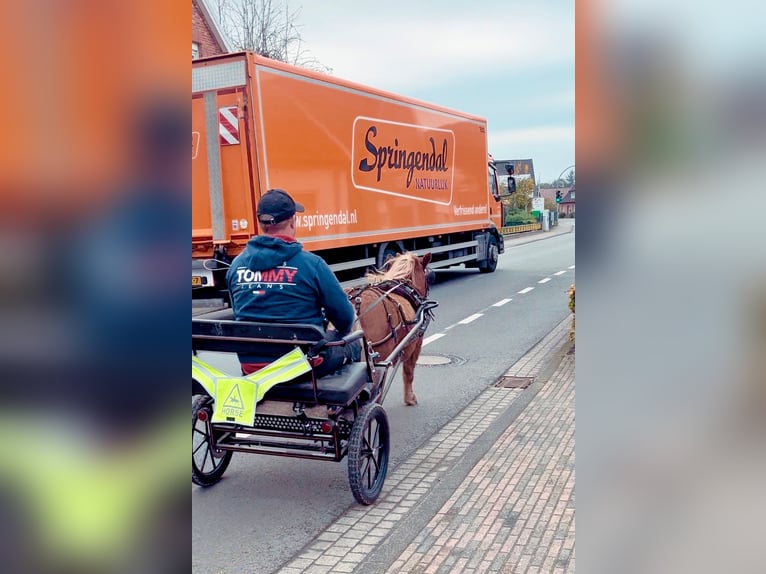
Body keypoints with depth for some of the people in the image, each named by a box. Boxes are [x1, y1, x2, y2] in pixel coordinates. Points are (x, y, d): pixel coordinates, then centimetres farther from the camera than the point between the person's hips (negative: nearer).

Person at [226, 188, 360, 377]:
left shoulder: (237, 264, -2)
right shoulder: (311, 263, -16)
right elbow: (344, 316, -7)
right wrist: (343, 331, 16)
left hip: (250, 365, 5)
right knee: (351, 345, 23)